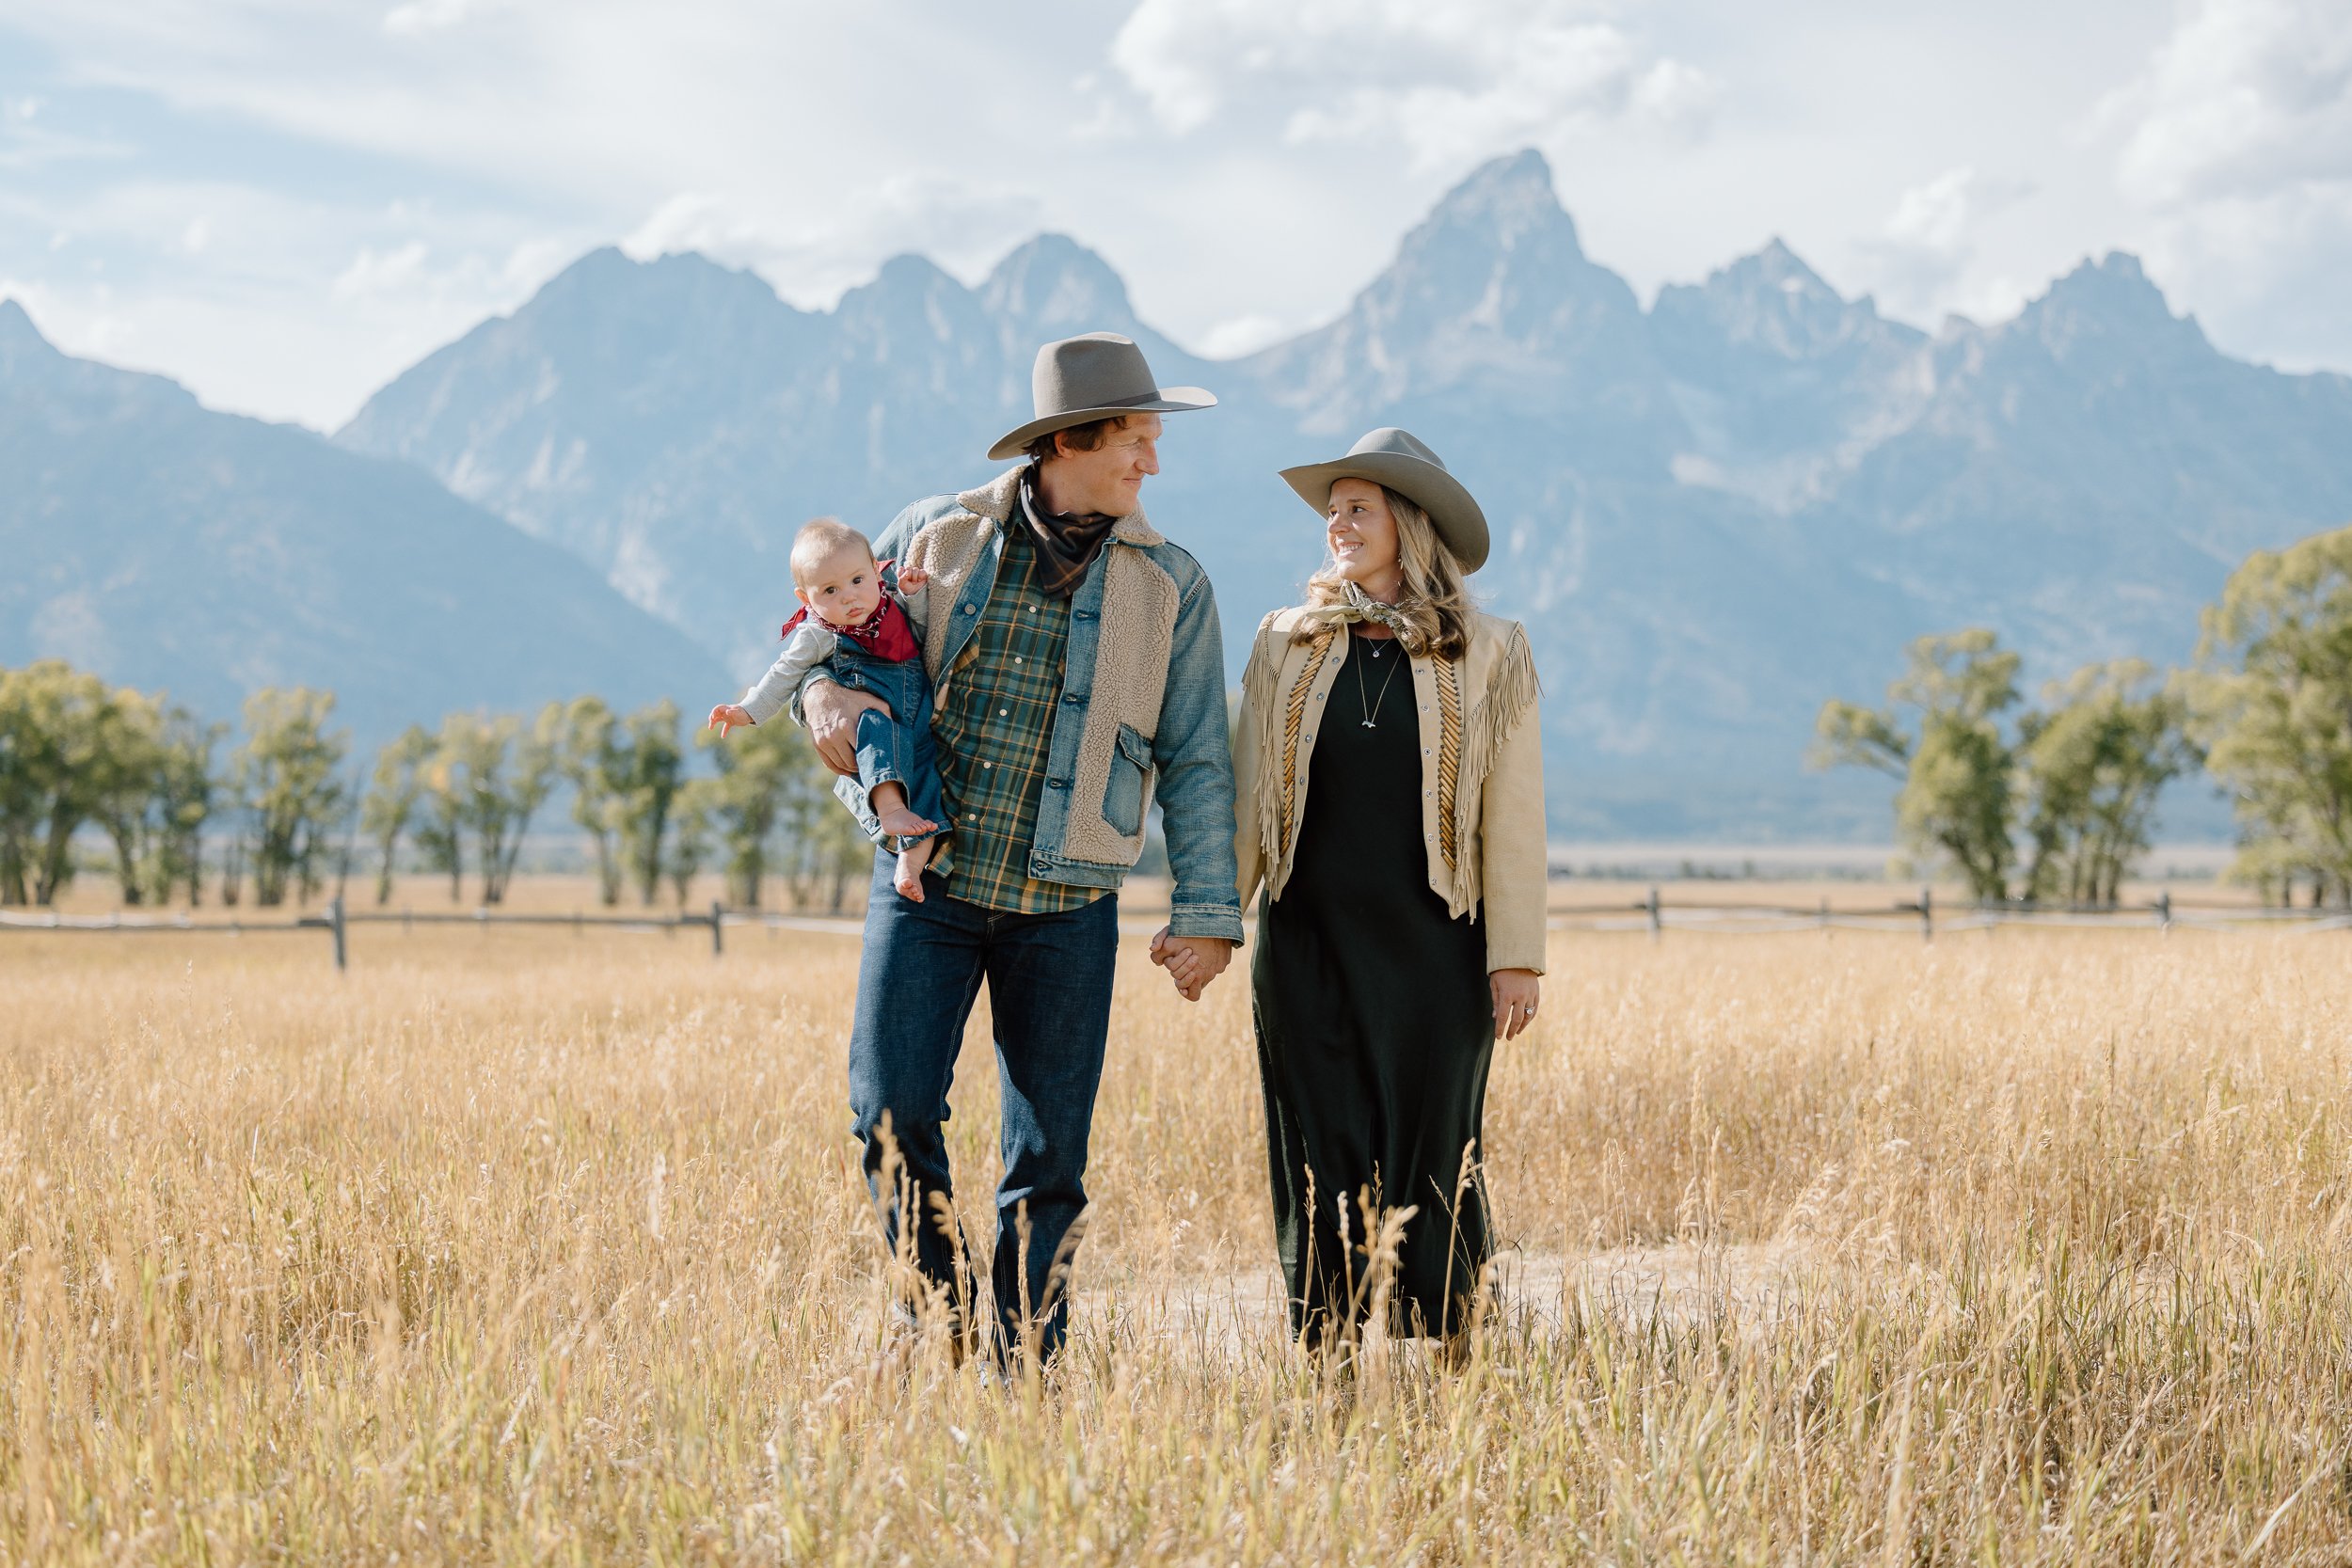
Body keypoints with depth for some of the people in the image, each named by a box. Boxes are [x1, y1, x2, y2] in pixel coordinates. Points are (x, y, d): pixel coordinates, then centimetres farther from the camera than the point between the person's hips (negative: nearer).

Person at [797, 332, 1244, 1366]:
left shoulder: (1169, 584, 3)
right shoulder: (937, 536, 3)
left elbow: (1196, 762, 4)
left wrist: (1205, 914, -3)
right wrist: (824, 692, -7)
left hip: (1065, 910, 0)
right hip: (929, 883, 0)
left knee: (1049, 1159, 2)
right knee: (891, 1112, -9)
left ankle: (1024, 1372, 12)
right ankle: (938, 1318, 12)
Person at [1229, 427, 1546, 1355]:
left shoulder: (1488, 659, 3)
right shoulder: (1285, 645, 8)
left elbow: (1512, 816, 1)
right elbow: (1244, 799, 10)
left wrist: (1516, 957, -4)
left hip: (1433, 956, -2)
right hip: (1307, 954, 2)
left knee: (1430, 1167, 0)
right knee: (1320, 1171, 3)